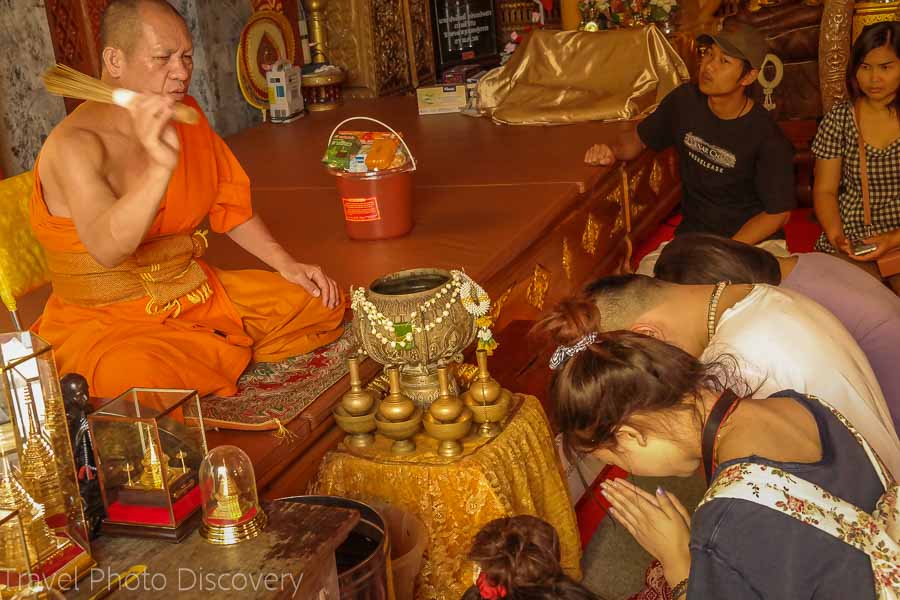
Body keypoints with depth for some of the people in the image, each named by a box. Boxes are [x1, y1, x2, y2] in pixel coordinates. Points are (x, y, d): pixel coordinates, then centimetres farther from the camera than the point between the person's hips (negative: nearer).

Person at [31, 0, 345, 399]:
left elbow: (229, 202, 16)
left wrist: (286, 264, 5)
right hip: (107, 320, -7)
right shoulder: (74, 144, -19)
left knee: (325, 304, -6)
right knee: (147, 378, -41)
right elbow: (107, 249, -37)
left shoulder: (186, 115, 4)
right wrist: (161, 167, -52)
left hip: (199, 296, 7)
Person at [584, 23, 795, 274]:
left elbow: (777, 213, -8)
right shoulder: (685, 100, -1)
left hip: (755, 239, -3)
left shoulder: (768, 139, -14)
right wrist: (613, 151, -7)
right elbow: (638, 137, 17)